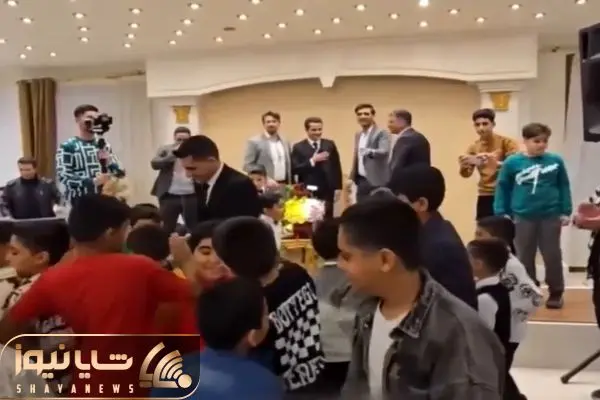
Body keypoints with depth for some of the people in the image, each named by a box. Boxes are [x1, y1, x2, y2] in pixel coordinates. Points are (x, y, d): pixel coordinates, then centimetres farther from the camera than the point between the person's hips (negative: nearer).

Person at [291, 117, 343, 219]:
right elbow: (294, 169, -7)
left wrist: (337, 187, 4)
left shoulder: (330, 144, 9)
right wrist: (312, 161, -17)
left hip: (327, 191, 2)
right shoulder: (298, 147, 1)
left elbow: (336, 166, 10)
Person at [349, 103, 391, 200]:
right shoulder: (358, 135, 14)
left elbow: (384, 152, -27)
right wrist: (352, 178, 18)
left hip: (376, 181, -8)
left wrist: (370, 152, -45)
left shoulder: (381, 133, -11)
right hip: (360, 180, 8)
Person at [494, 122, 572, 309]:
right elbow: (502, 188, 0)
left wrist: (566, 212, 2)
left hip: (551, 217, 0)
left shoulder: (556, 161, -5)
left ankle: (556, 293, 26)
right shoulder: (512, 162, -6)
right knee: (524, 258, 12)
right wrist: (501, 214, -2)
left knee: (552, 256, 10)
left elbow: (564, 187, 2)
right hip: (522, 218, 0)